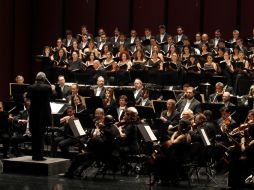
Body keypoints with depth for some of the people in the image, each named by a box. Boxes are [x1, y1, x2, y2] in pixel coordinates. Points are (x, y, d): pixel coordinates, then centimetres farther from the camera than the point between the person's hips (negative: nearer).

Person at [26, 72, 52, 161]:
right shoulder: (47, 87, -11)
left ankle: (34, 155, 12)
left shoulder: (31, 88, -6)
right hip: (44, 114, -2)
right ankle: (39, 155, 1)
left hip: (33, 115, 2)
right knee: (41, 135, 3)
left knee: (34, 135, 10)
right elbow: (50, 96, 5)